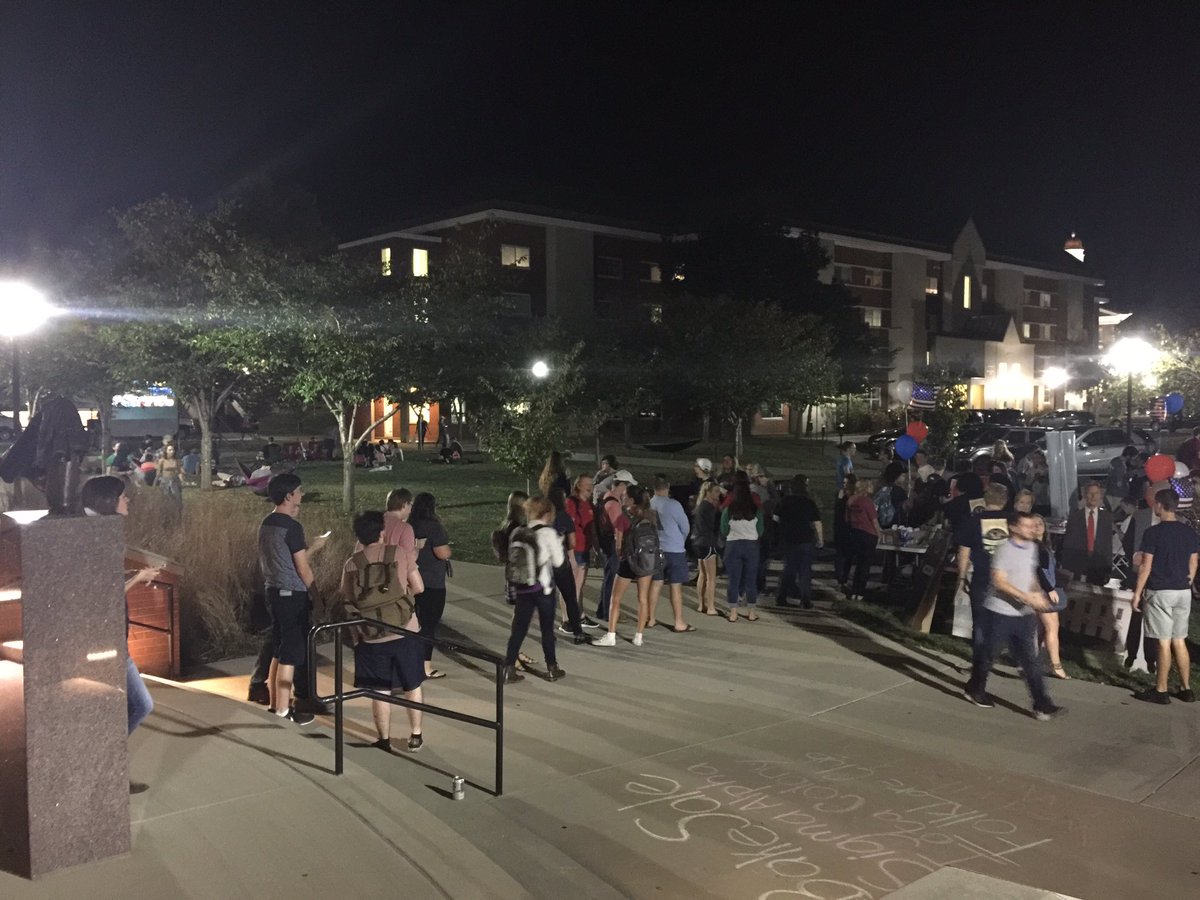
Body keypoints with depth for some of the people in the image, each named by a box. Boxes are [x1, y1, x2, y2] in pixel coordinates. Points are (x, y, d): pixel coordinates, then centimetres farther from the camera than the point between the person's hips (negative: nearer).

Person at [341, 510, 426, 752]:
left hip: (371, 635, 0)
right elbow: (418, 588, -2)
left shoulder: (352, 563, -5)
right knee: (412, 686, 16)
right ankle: (415, 736, 25)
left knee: (379, 690, 12)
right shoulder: (402, 553, -6)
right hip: (405, 630, 0)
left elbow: (348, 600, 2)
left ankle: (384, 740, 21)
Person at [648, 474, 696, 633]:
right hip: (674, 550, -5)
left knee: (656, 584, 15)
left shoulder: (649, 504, -4)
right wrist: (680, 542, 14)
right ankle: (679, 623, 5)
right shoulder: (673, 505, -16)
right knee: (676, 586, 1)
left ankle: (650, 619, 21)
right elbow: (685, 527, -6)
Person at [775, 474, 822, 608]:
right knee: (805, 571, 4)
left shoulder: (784, 501, 0)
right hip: (805, 540, -4)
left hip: (787, 540, 4)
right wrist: (820, 539, -1)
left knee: (788, 569, 15)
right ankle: (805, 601, 4)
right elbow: (816, 523, -11)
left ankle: (782, 597, 14)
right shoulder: (808, 502, -11)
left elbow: (777, 518, 10)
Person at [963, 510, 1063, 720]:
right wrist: (1027, 597, -26)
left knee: (1029, 660, 3)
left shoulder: (1032, 547, 7)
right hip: (1000, 613, -6)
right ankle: (975, 690, 30)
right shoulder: (1004, 550, -16)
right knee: (987, 654, 10)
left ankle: (1042, 705, 2)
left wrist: (1038, 594, 2)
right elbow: (999, 582, -22)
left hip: (1023, 614, 6)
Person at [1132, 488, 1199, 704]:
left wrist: (1137, 593, -5)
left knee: (1164, 642, -1)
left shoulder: (1153, 533, -12)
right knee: (1179, 641, 13)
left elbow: (1145, 566, -12)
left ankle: (1161, 691, 6)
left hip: (1160, 592, -6)